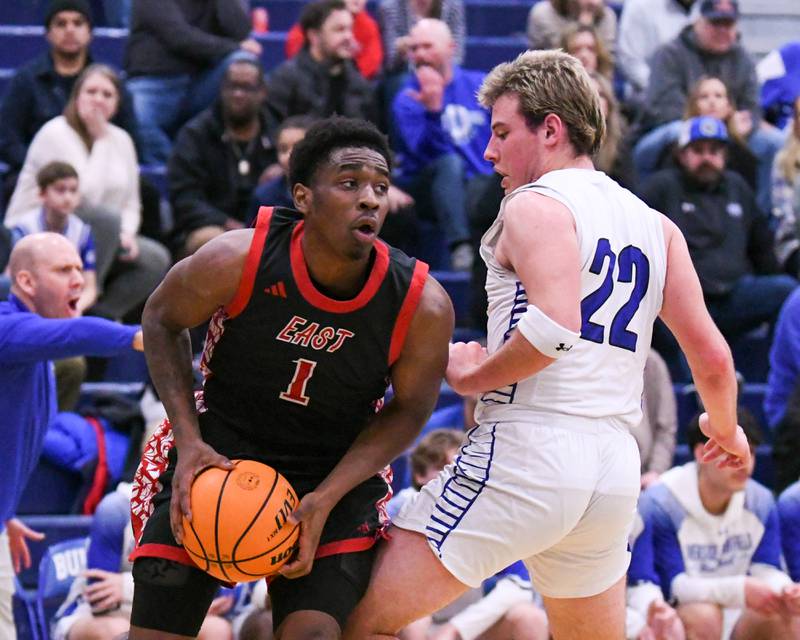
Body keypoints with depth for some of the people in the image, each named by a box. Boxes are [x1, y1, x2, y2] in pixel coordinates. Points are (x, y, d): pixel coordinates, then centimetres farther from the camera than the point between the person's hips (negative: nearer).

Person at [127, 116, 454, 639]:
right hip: (216, 457, 0)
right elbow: (162, 321, -4)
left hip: (338, 470, 0)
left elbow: (408, 411, -5)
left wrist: (326, 498, -16)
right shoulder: (237, 261, -24)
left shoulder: (424, 306, -21)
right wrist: (189, 442, -13)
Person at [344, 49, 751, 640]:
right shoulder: (656, 226, 16)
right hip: (616, 468, 8)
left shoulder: (536, 205, -5)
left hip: (529, 449, -8)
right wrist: (727, 430, 32)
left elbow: (555, 329, -21)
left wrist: (471, 376, -6)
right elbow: (712, 357, 14)